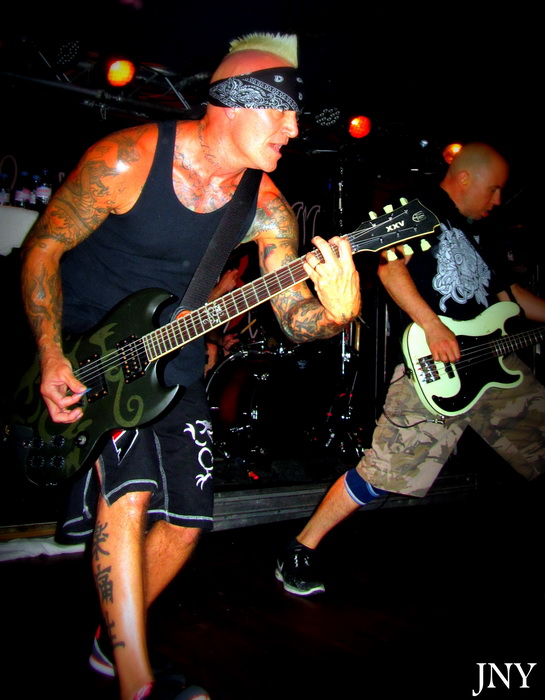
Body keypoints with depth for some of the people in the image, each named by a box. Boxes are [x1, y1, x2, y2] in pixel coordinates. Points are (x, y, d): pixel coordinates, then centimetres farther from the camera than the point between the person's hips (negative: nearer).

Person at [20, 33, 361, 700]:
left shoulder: (265, 208, -10)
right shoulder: (128, 159, -21)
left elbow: (293, 315, -13)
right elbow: (43, 246, -11)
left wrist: (335, 312, -38)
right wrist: (52, 359, -18)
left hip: (171, 356, 5)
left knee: (187, 518, 3)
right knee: (129, 489, -24)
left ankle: (115, 642, 28)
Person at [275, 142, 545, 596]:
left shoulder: (472, 232, 25)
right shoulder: (423, 210, 0)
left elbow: (506, 293, 29)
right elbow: (390, 267, -16)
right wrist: (433, 327, -24)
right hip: (433, 363, -9)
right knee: (384, 471, -11)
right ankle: (300, 551, 3)